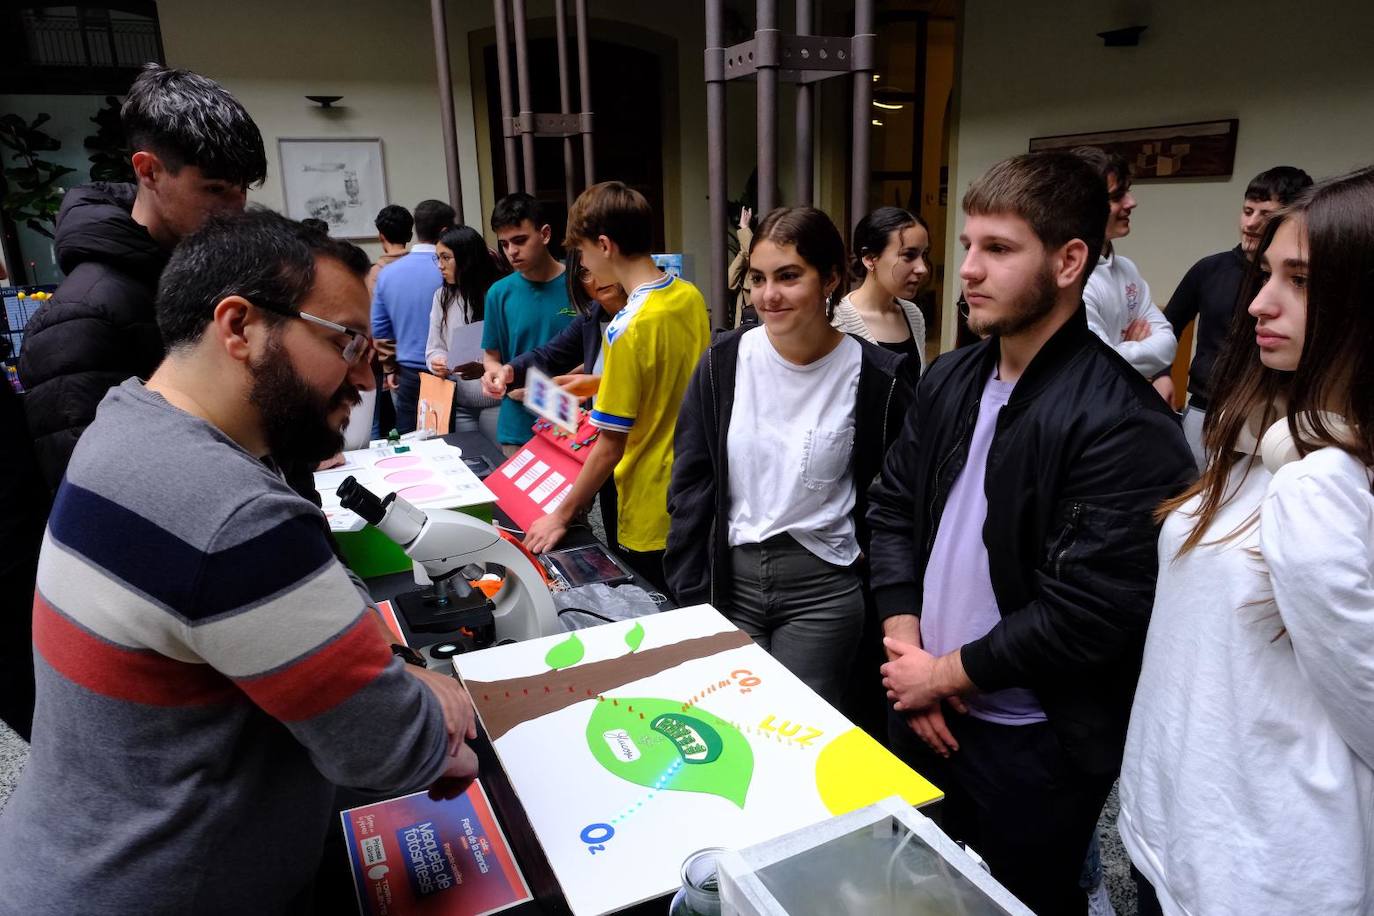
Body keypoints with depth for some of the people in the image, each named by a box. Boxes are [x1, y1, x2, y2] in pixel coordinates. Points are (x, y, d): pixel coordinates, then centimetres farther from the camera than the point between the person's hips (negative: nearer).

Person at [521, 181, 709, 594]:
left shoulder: (628, 328, -23)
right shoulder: (691, 296, 0)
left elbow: (610, 447, -20)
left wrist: (562, 515, -9)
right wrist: (606, 388, 21)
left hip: (653, 519, -8)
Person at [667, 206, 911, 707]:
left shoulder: (875, 377, -10)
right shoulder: (724, 361, -4)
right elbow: (691, 484, 0)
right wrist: (691, 598, -1)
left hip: (824, 589, -2)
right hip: (732, 578, 2)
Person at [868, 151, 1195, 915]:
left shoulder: (1123, 422, -21)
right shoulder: (949, 379, 1)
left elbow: (1089, 613, -24)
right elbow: (893, 508, 4)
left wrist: (946, 673, -14)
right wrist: (906, 649, -7)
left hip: (1036, 743, -6)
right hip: (922, 706, 6)